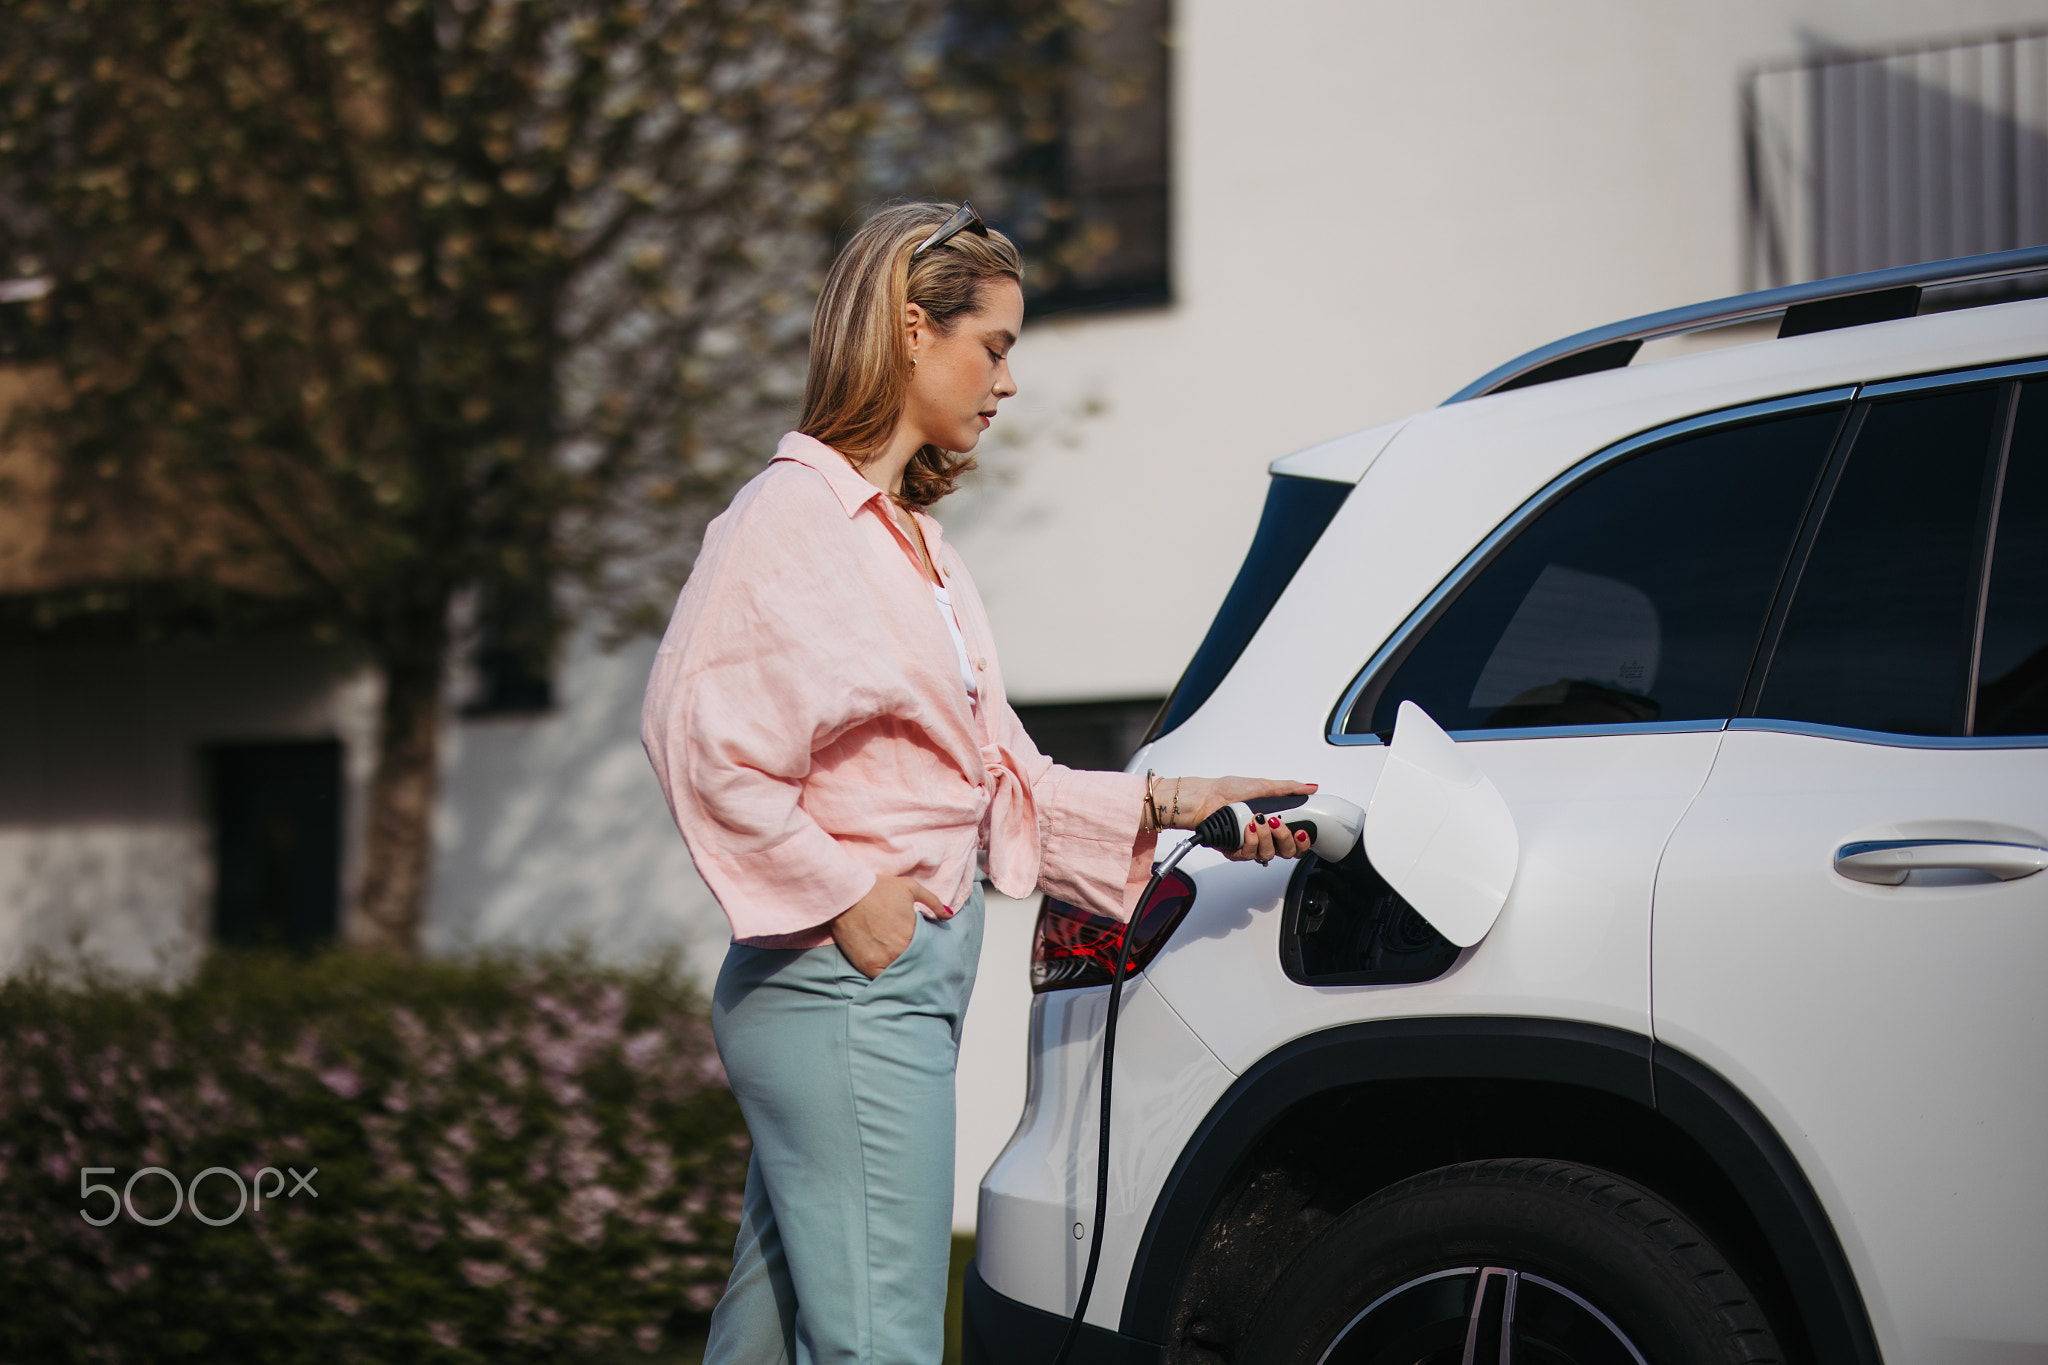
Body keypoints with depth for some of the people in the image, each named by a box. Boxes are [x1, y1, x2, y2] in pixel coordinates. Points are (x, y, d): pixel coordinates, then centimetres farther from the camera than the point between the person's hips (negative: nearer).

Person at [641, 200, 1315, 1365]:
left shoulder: (916, 539, 19)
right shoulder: (797, 512, -10)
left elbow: (1000, 777, 17)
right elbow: (705, 744, -20)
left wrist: (1166, 805, 9)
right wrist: (841, 897, -16)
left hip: (911, 987, 9)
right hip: (849, 992, -9)